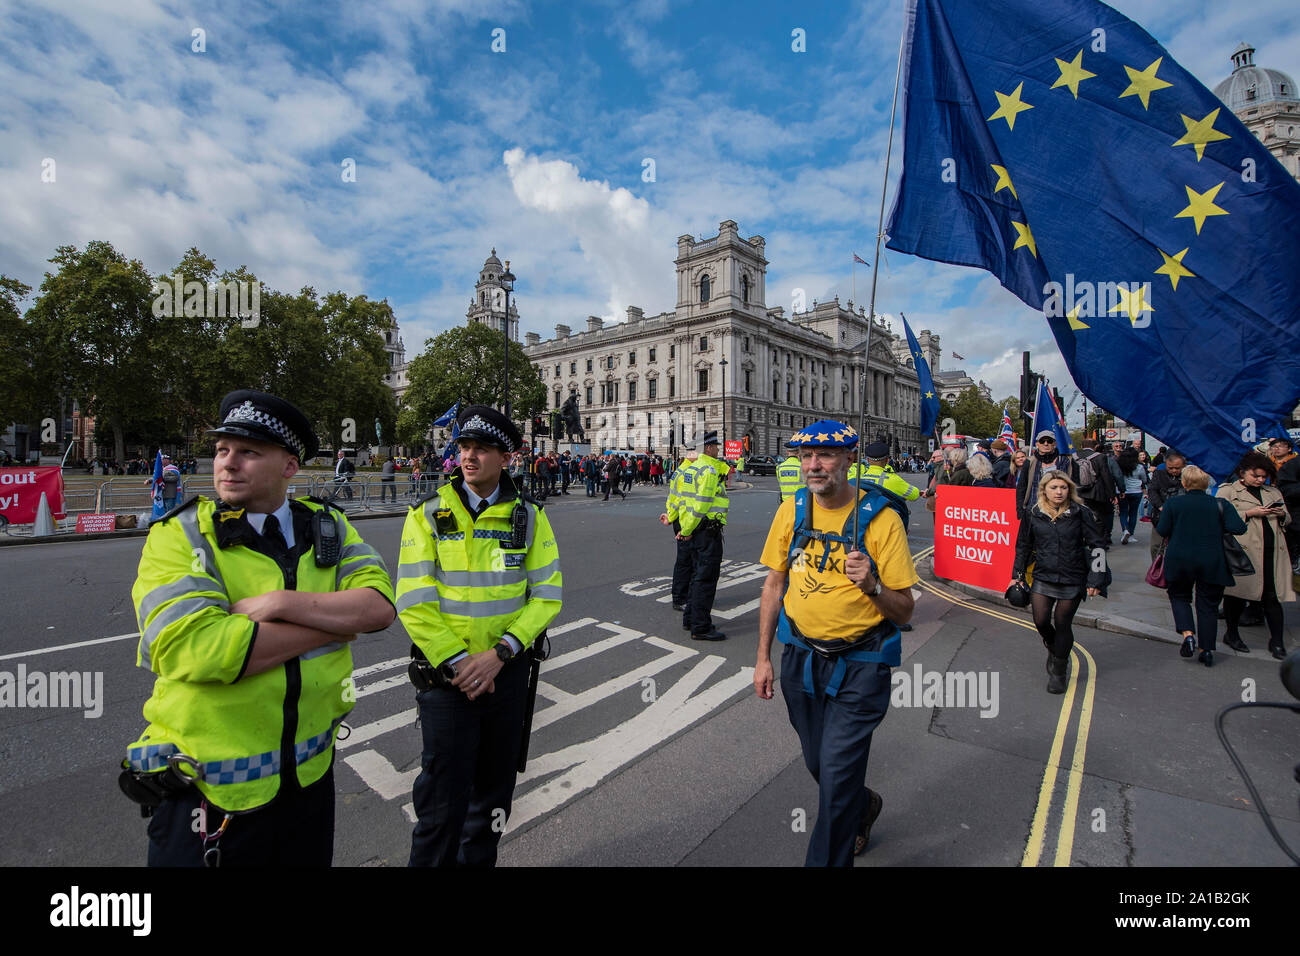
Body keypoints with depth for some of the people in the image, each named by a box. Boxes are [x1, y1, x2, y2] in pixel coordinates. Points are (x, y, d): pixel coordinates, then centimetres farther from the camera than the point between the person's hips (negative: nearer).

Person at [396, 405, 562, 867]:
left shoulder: (528, 516, -3)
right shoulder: (428, 514, -6)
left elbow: (546, 594, -5)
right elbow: (414, 602, -10)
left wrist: (500, 652, -15)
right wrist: (457, 662, -15)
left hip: (507, 671, 3)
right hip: (446, 674, -2)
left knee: (495, 788, 19)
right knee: (443, 798, 6)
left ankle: (479, 859, 43)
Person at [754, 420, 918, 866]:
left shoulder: (881, 519, -14)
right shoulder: (792, 510, -4)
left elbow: (904, 611, -9)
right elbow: (774, 585, 5)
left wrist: (872, 585, -30)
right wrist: (763, 657, 5)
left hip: (859, 666, -4)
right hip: (801, 657, 4)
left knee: (837, 776, 1)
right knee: (817, 763, 21)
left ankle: (828, 859, 27)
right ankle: (863, 806, 53)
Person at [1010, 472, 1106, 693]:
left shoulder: (1081, 512, -7)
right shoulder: (1033, 513, 0)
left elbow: (1097, 546, -2)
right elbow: (1023, 546, 10)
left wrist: (1095, 580, -6)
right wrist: (1017, 575, 10)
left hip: (1072, 579, -2)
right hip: (1043, 577, 2)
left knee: (1062, 624, 5)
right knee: (1041, 621, -2)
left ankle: (1059, 671, 25)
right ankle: (1053, 649, 34)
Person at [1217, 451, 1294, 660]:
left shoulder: (1273, 492, 20)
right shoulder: (1227, 491, 2)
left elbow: (1288, 519, 24)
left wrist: (1281, 514, 3)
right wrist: (1250, 513, -14)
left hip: (1272, 551, 5)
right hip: (1243, 549, -5)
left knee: (1272, 595, 2)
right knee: (1237, 591, 3)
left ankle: (1276, 641, 11)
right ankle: (1231, 633, 17)